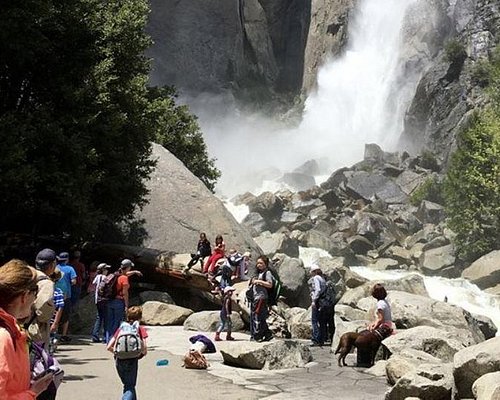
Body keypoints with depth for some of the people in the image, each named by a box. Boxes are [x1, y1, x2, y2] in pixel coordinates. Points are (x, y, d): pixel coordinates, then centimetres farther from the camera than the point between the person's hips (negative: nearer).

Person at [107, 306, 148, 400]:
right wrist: (143, 352, 11)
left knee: (127, 384, 22)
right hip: (132, 360, -4)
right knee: (130, 386, 2)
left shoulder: (121, 329, 13)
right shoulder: (140, 329, 3)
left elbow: (109, 347, 7)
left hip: (119, 360, 4)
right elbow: (144, 347, -10)